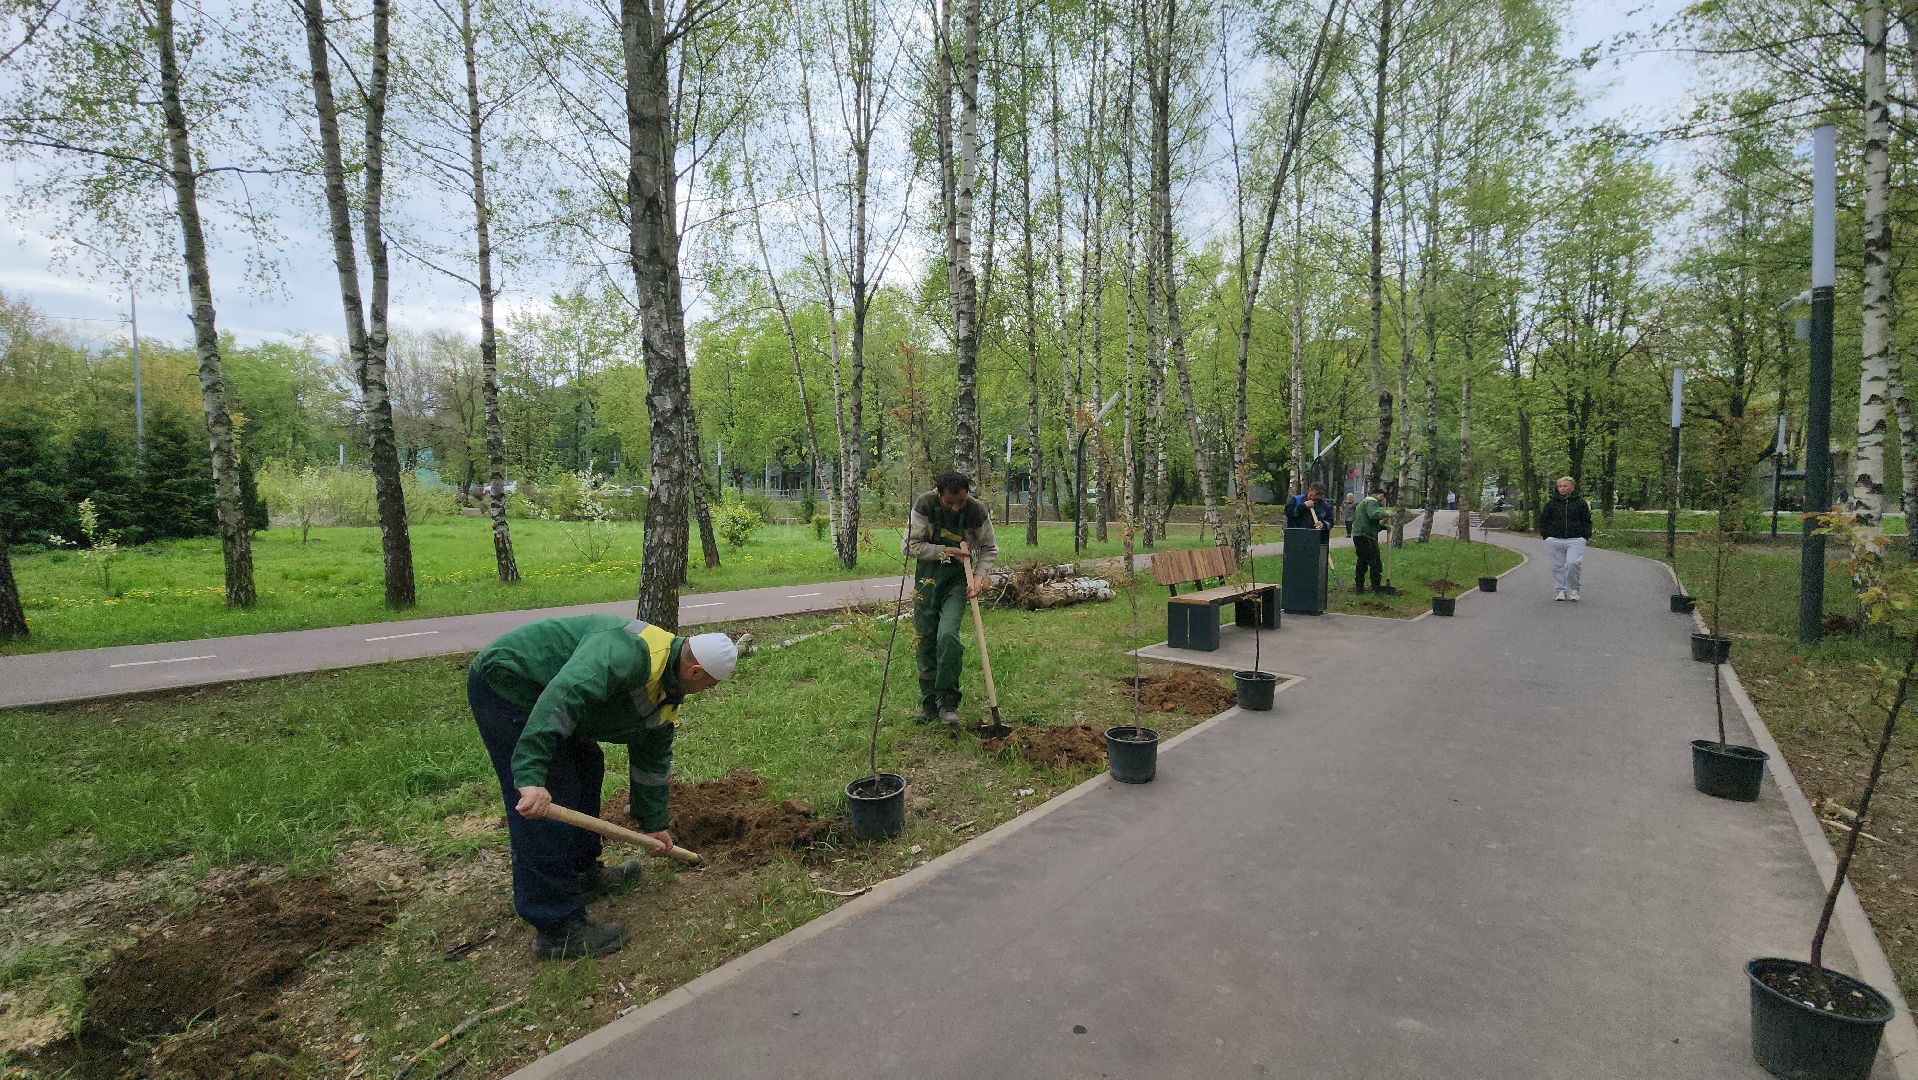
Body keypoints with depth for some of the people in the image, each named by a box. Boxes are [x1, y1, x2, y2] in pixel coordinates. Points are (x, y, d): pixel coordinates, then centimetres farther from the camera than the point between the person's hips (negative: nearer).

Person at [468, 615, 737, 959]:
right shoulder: (631, 651, -29)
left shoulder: (667, 692, 4)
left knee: (587, 768, 17)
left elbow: (652, 758, 16)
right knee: (549, 806, -11)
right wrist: (531, 777, -43)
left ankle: (582, 872, 35)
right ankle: (557, 929, -3)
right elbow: (563, 695, -41)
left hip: (535, 690, 11)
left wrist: (654, 823, 23)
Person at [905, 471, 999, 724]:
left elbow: (990, 549, 1)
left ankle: (947, 702, -6)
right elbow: (910, 546, -15)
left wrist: (979, 575, -15)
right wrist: (947, 551, -21)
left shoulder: (977, 511, -14)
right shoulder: (924, 505, -17)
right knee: (926, 639, 4)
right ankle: (929, 702, 17)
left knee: (947, 636, -19)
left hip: (958, 579, -1)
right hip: (927, 576, 1)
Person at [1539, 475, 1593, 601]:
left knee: (1572, 563, -16)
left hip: (1575, 540, -2)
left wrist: (1585, 536, 3)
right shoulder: (1552, 503, 6)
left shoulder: (1580, 502, 5)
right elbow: (1543, 520, 14)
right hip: (1556, 540, 2)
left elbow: (1587, 521, 12)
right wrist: (1546, 535, 6)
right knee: (1558, 566, 4)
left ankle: (1574, 589, 4)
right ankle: (1561, 591, 15)